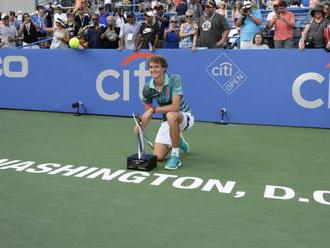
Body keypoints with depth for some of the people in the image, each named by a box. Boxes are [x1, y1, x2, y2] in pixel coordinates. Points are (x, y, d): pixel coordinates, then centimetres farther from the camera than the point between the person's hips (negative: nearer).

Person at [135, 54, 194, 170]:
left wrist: (153, 109, -29)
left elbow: (175, 107, -30)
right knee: (158, 156, -6)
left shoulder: (174, 79, -22)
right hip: (168, 121, 5)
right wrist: (141, 126, -20)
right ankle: (178, 141, 29)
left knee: (170, 116, -41)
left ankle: (175, 156, -24)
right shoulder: (147, 88, -8)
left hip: (184, 116, -5)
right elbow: (148, 113, 0)